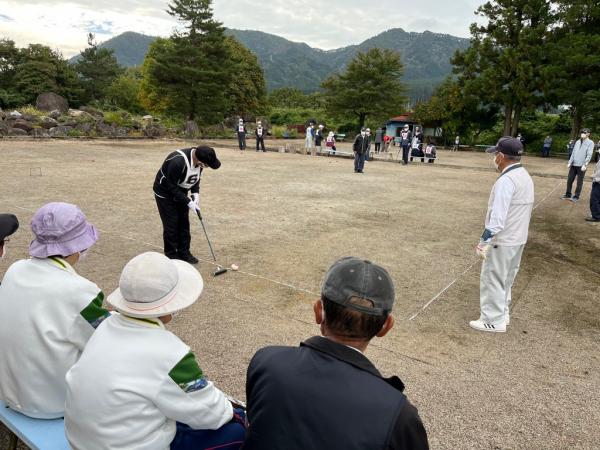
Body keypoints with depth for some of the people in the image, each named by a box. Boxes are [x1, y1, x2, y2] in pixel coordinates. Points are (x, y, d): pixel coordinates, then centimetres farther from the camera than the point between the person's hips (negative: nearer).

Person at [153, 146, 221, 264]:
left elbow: (196, 177, 2)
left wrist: (196, 193, -12)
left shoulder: (199, 158, -16)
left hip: (180, 192, 7)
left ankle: (184, 252, 22)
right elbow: (171, 187, -30)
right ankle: (171, 256, 10)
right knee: (171, 224, -4)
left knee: (184, 223, 9)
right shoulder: (178, 161, -39)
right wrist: (188, 202, -27)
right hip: (165, 193, -7)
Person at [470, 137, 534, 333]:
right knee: (506, 279, 20)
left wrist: (484, 240, -20)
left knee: (493, 280, 2)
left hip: (502, 240, -9)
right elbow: (525, 210, 15)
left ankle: (493, 320, 10)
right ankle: (503, 313, 32)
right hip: (518, 238, 9)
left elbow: (497, 216, -25)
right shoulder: (526, 177, 9)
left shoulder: (506, 180, -22)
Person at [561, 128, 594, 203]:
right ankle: (568, 195, 18)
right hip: (574, 164, 5)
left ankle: (576, 197, 10)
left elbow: (589, 154, -10)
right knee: (569, 180, 6)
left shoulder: (590, 143, -2)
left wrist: (585, 164, -19)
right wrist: (569, 162, 8)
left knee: (579, 182, 1)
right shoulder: (578, 142, 14)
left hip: (581, 166, -5)